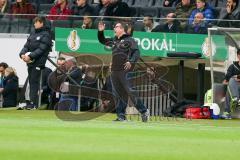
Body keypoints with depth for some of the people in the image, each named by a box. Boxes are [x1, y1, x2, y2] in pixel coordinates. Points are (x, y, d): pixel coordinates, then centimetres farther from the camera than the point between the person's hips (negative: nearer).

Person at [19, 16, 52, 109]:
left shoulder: (46, 35, -5)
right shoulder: (33, 34, 18)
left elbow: (41, 49, -14)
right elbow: (27, 46, 15)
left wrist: (30, 56, -20)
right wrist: (22, 54, -4)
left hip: (38, 62, -7)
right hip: (30, 62, 7)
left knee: (34, 81, -12)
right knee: (31, 81, 6)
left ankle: (33, 103, -14)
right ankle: (31, 101, 9)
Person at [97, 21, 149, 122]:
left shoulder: (129, 40, 0)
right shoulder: (114, 40, 22)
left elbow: (136, 52, -11)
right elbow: (102, 41, 36)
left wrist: (131, 62, -28)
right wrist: (100, 31, 19)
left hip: (125, 71, -7)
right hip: (114, 71, 7)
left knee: (130, 92, -14)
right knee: (119, 95, 6)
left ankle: (144, 111, -7)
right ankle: (121, 116, 8)